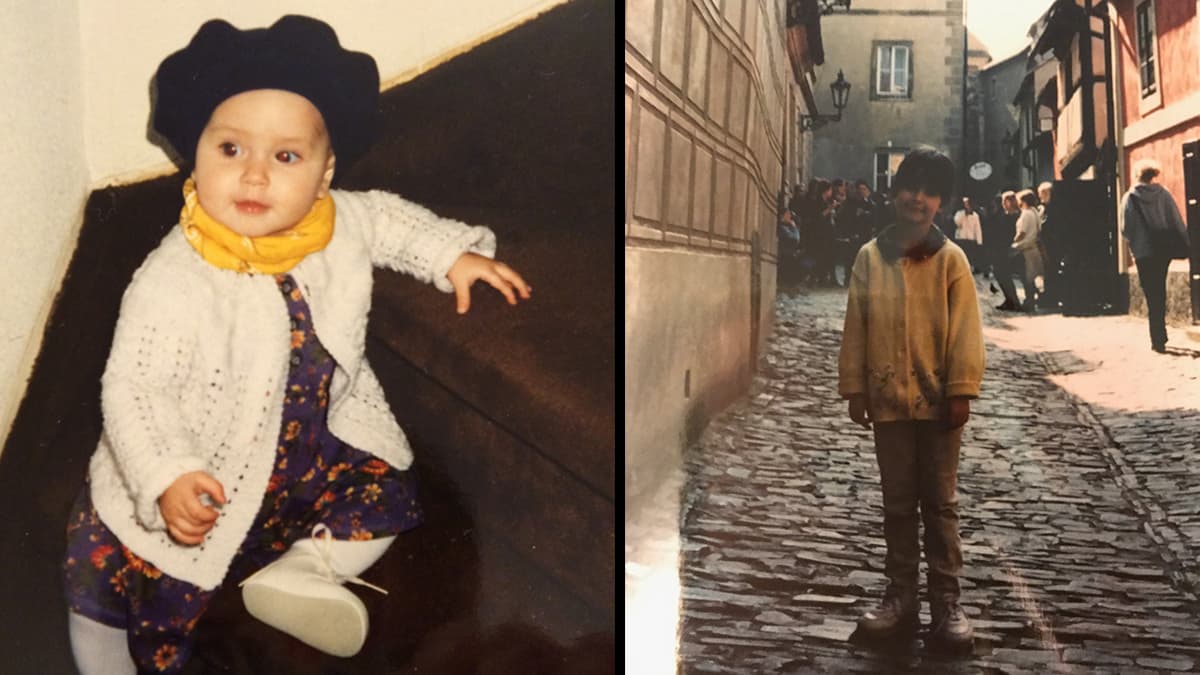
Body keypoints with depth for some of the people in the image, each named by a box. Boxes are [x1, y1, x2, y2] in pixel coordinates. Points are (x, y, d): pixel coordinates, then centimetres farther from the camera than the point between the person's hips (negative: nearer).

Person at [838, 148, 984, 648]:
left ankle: (946, 601, 13)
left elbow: (965, 329, -5)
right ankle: (901, 597, 19)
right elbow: (855, 328, 4)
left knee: (940, 504, 6)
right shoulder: (870, 258, 2)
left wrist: (962, 391, -11)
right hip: (888, 399, 2)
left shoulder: (951, 259, -3)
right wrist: (854, 389, 2)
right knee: (898, 504, 10)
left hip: (937, 399, -2)